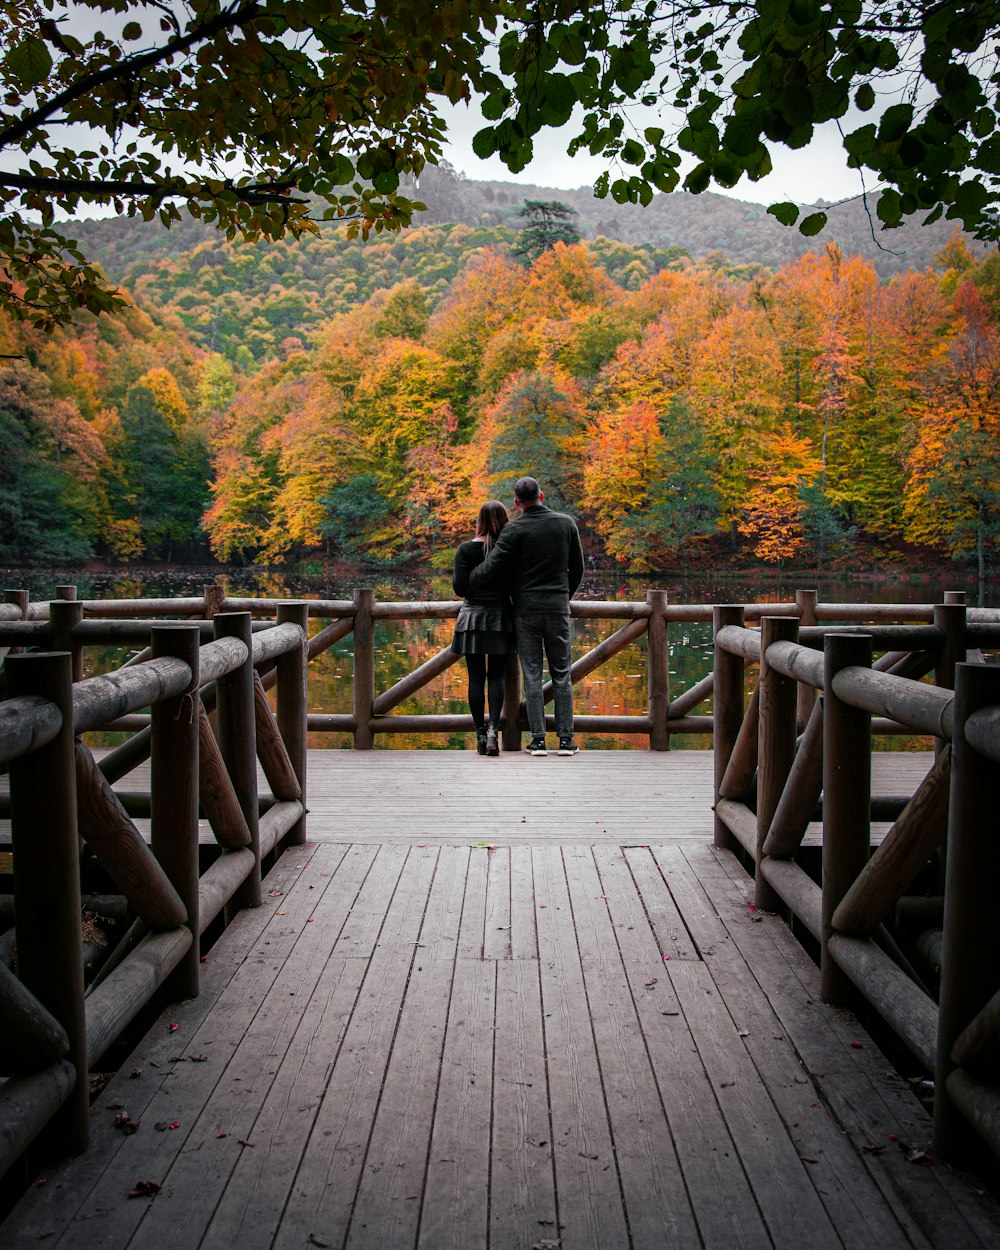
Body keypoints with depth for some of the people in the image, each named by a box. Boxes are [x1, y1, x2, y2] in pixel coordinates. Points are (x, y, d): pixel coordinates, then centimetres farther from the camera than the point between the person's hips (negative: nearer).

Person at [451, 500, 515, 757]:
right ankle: (493, 728, -12)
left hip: (472, 617, 0)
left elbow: (459, 587, -8)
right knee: (496, 677, 6)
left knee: (476, 677, 5)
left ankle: (480, 734, 5)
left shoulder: (466, 550, -4)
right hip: (500, 619, 0)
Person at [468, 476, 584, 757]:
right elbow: (577, 568, 11)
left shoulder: (514, 530, -7)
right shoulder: (566, 523, 4)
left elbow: (490, 569, -10)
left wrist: (466, 586, 8)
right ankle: (566, 739, 3)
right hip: (558, 608, 2)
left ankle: (538, 739, 0)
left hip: (526, 610, -2)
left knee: (532, 675, 2)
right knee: (561, 675, 6)